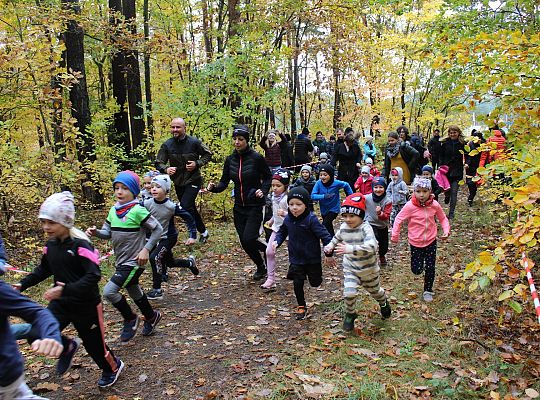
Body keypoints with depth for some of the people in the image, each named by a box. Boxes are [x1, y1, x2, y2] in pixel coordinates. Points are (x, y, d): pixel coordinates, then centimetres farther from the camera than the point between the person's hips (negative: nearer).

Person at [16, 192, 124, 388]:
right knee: (35, 335, -10)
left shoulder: (81, 245, -23)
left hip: (86, 305, -6)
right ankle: (67, 347, 20)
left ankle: (113, 367, 42)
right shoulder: (50, 245, 0)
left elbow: (94, 275, -31)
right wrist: (23, 284, 6)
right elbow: (43, 269, 17)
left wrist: (65, 289, -37)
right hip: (61, 303, 6)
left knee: (93, 342, 11)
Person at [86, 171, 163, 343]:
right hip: (120, 262, 7)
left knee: (109, 291, -15)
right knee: (134, 292, 22)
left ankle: (130, 319, 8)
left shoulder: (138, 211, -17)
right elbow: (107, 233, 7)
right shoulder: (113, 210, 3)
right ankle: (151, 317, 45)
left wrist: (146, 249, -17)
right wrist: (95, 232, -14)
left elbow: (158, 229, -13)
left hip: (133, 262, -7)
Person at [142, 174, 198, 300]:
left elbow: (188, 218, -13)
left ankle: (157, 290, -10)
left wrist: (192, 236, -14)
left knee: (155, 257, -22)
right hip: (155, 237, 5)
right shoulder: (146, 204, -14)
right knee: (169, 262, 19)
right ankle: (190, 262, 48)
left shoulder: (172, 206, -21)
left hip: (169, 237, -5)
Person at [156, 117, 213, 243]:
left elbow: (208, 154, 1)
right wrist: (166, 169, -27)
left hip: (193, 181, -5)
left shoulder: (194, 142, -11)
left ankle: (202, 231, -2)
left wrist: (197, 163, -16)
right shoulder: (167, 145, -5)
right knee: (190, 208, 15)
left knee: (185, 206, -20)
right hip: (178, 183, 5)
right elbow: (159, 163, -5)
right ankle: (203, 231, 34)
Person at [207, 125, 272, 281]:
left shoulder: (256, 158, -11)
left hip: (255, 205, -5)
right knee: (244, 242, 9)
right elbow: (224, 182, 3)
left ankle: (267, 249, 18)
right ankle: (261, 267, 34)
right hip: (238, 207, 5)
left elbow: (268, 177, 1)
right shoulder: (230, 160, 2)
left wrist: (263, 191, -15)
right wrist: (214, 187, -17)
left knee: (249, 239, -17)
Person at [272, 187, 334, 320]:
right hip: (296, 259, 3)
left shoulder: (311, 219, -23)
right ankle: (301, 307, 24)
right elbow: (282, 232, 13)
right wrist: (277, 241, -5)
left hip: (312, 259, -3)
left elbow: (324, 235, -21)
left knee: (315, 283, 13)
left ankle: (315, 275, 49)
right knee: (297, 284, 3)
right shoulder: (288, 219, -5)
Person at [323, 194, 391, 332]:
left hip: (369, 269, -3)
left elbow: (371, 247, -44)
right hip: (350, 268, 3)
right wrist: (330, 246, -6)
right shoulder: (344, 227, -9)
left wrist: (351, 249, -53)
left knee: (375, 291, 23)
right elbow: (337, 238, 14)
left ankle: (384, 302, 59)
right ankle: (350, 314, 13)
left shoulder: (366, 228, -28)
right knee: (349, 293, -17)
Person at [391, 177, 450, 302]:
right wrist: (395, 236, -6)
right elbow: (399, 219, -9)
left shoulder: (435, 205, -10)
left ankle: (428, 290, 26)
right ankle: (420, 264, 39)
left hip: (431, 241, 2)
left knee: (430, 268, 6)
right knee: (416, 270, 3)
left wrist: (446, 230, -8)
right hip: (415, 243, -2)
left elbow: (443, 218, 6)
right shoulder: (410, 206, -20)